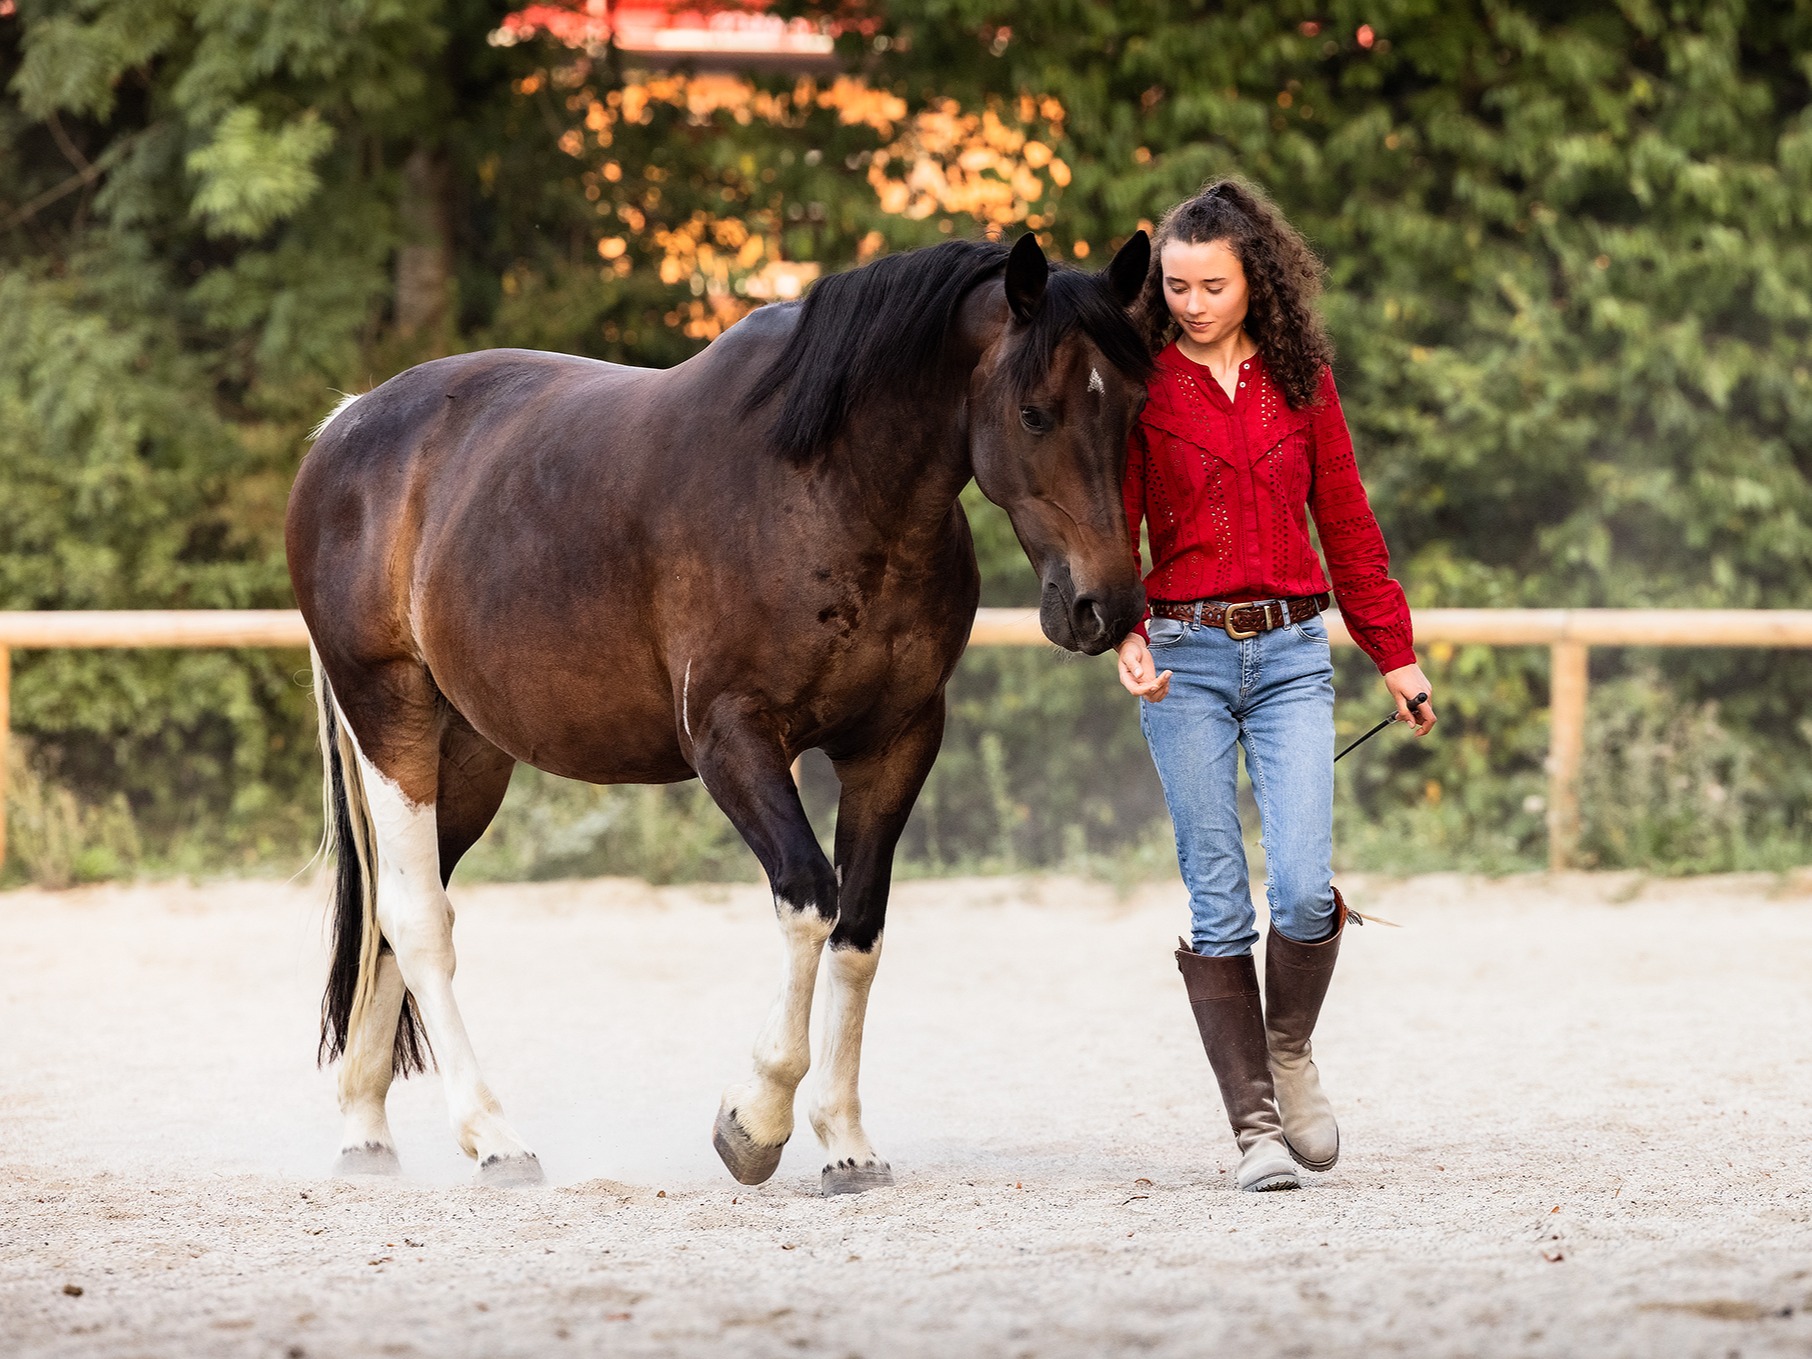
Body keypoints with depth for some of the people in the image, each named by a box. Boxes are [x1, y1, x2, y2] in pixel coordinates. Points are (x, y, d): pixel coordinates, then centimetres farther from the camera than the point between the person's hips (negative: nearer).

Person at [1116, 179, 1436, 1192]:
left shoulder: (1302, 379, 7)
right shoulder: (1143, 385, 1)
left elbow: (1347, 521, 13)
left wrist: (1394, 650, 14)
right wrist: (1124, 635, -18)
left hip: (1292, 652, 1)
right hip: (1185, 657, -1)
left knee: (1306, 889, -11)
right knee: (1219, 905, -2)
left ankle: (1291, 1053, 17)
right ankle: (1256, 1124, 5)